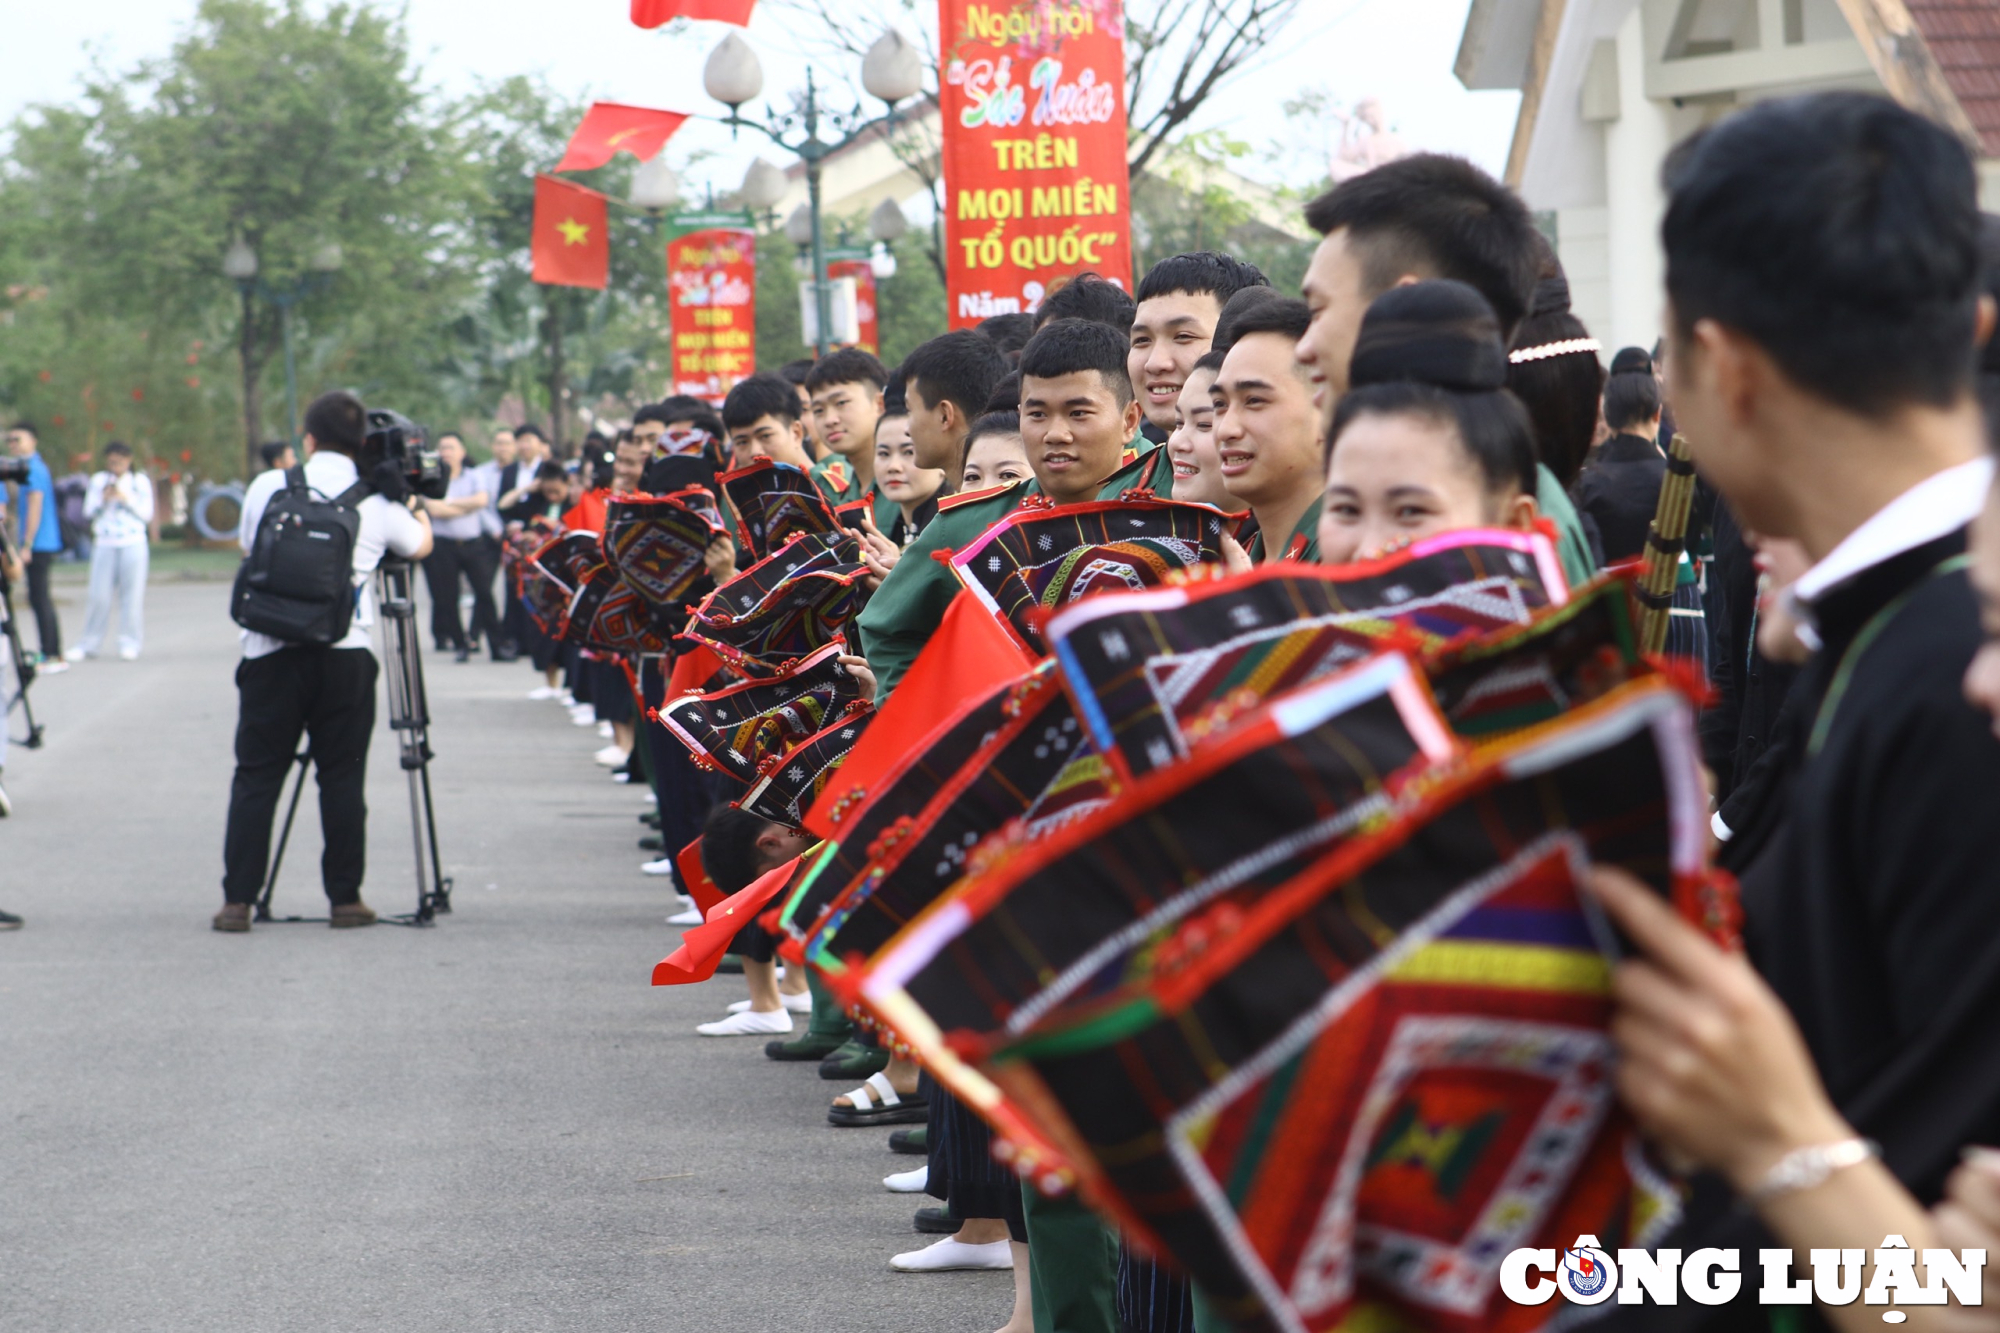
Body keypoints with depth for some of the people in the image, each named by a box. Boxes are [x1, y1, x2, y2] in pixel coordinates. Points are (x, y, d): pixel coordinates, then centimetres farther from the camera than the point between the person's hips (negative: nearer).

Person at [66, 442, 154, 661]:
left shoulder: (140, 482, 6)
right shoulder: (98, 480, 11)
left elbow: (147, 514, 3)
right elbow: (89, 511, 8)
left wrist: (126, 499, -9)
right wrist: (104, 499, -9)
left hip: (133, 543, -1)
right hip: (105, 544, 1)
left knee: (132, 594, -4)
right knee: (99, 595, -3)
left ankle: (130, 643, 3)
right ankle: (89, 644, 5)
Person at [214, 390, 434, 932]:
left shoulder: (267, 488, 4)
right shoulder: (379, 501, 4)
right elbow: (420, 546, 23)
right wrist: (415, 502, 41)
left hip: (271, 651, 0)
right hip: (345, 656, 0)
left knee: (256, 776, 4)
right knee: (341, 778, 6)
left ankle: (237, 900, 1)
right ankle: (346, 898, 8)